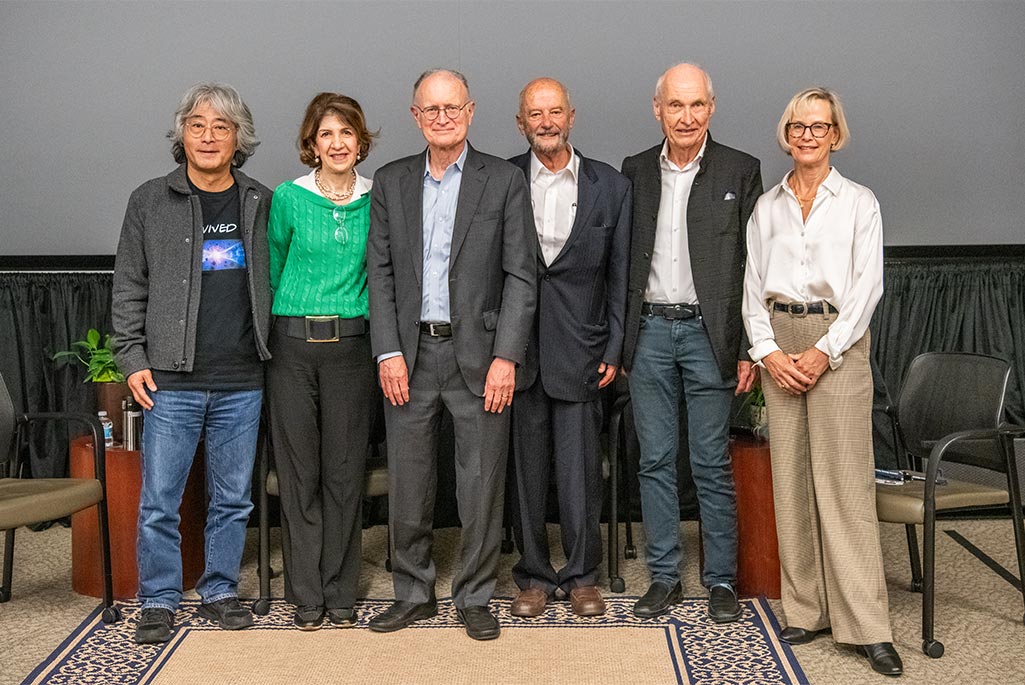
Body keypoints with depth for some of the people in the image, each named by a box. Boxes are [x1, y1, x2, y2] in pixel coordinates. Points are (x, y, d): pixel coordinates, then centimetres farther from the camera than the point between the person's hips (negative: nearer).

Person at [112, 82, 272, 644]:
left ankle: (220, 592, 25)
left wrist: (273, 350, 6)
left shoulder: (260, 203, 8)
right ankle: (159, 602, 16)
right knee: (160, 501, 2)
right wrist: (133, 358, -3)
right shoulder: (150, 202, 3)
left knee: (233, 498, 11)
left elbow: (276, 281, 13)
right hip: (171, 382, -2)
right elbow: (128, 288, 4)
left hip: (242, 382, 2)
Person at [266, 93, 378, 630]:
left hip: (351, 344, 1)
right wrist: (272, 332, 11)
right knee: (299, 471, 4)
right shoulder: (288, 198, 1)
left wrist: (383, 343, 8)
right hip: (292, 342, -1)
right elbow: (272, 269, 11)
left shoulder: (375, 200, 5)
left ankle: (341, 594, 16)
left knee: (345, 469, 4)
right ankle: (306, 595, 15)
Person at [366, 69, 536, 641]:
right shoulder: (391, 182, 9)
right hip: (410, 354, 2)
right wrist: (388, 352, -3)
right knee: (407, 485, 9)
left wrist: (506, 357, -11)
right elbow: (380, 273, 7)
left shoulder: (505, 181, 1)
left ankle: (476, 597, 20)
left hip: (479, 353, -2)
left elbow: (521, 275, -3)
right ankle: (414, 593, 25)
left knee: (482, 485, 4)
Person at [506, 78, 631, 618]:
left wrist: (614, 350, 1)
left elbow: (620, 276, 6)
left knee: (580, 467, 2)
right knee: (526, 467, 7)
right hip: (517, 348, 0)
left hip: (579, 348, 0)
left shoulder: (610, 187, 5)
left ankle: (581, 575, 18)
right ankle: (533, 576, 20)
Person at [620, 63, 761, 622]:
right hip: (649, 331, 3)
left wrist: (748, 348, -6)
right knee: (655, 461, 7)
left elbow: (754, 266, -1)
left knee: (712, 464, 3)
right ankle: (664, 576, 19)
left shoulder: (740, 171, 1)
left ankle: (720, 580, 16)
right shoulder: (635, 172, 9)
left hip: (708, 331, -2)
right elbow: (622, 261, 10)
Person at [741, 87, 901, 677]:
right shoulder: (767, 207, 12)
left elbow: (868, 285, -4)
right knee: (791, 479, 5)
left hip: (838, 344, -3)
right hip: (780, 346, 4)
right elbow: (753, 287, 9)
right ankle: (808, 609, 14)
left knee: (844, 481, -7)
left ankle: (868, 625, -2)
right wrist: (768, 351, -4)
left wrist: (824, 351, -13)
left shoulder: (859, 202, 3)